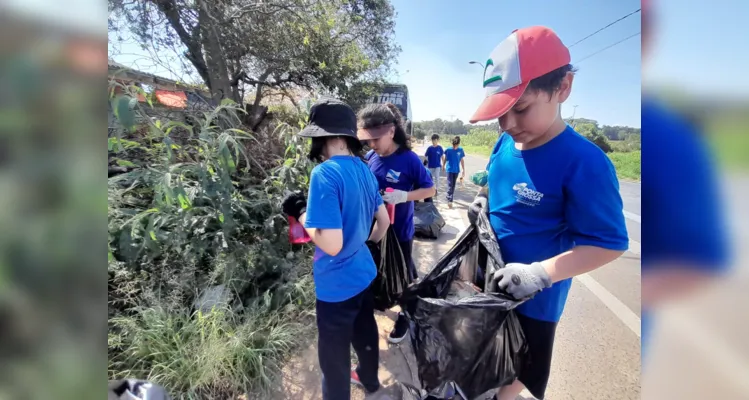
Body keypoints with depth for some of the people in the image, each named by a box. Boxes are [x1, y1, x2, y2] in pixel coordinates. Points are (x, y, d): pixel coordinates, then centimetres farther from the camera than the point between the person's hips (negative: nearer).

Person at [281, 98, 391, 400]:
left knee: (334, 354, 17)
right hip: (364, 273, 9)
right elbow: (384, 220, 10)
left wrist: (301, 214, -15)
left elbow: (332, 244, -29)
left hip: (337, 284, -8)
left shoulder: (325, 174, -26)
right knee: (365, 332, 31)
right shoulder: (364, 169, 0)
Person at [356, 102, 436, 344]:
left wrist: (404, 196, -28)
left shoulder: (409, 159, -18)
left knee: (404, 274, 14)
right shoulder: (371, 158, -4)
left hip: (400, 230, -4)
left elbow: (429, 190, -12)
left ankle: (405, 317, 36)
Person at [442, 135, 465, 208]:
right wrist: (443, 165, 20)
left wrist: (464, 170, 3)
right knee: (450, 185, -9)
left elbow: (462, 160, 3)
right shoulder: (448, 150, -9)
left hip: (456, 170, 3)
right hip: (450, 169, -3)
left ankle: (450, 197, 30)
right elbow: (445, 158, 7)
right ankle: (449, 201, -12)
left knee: (453, 185, 14)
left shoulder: (460, 150, -4)